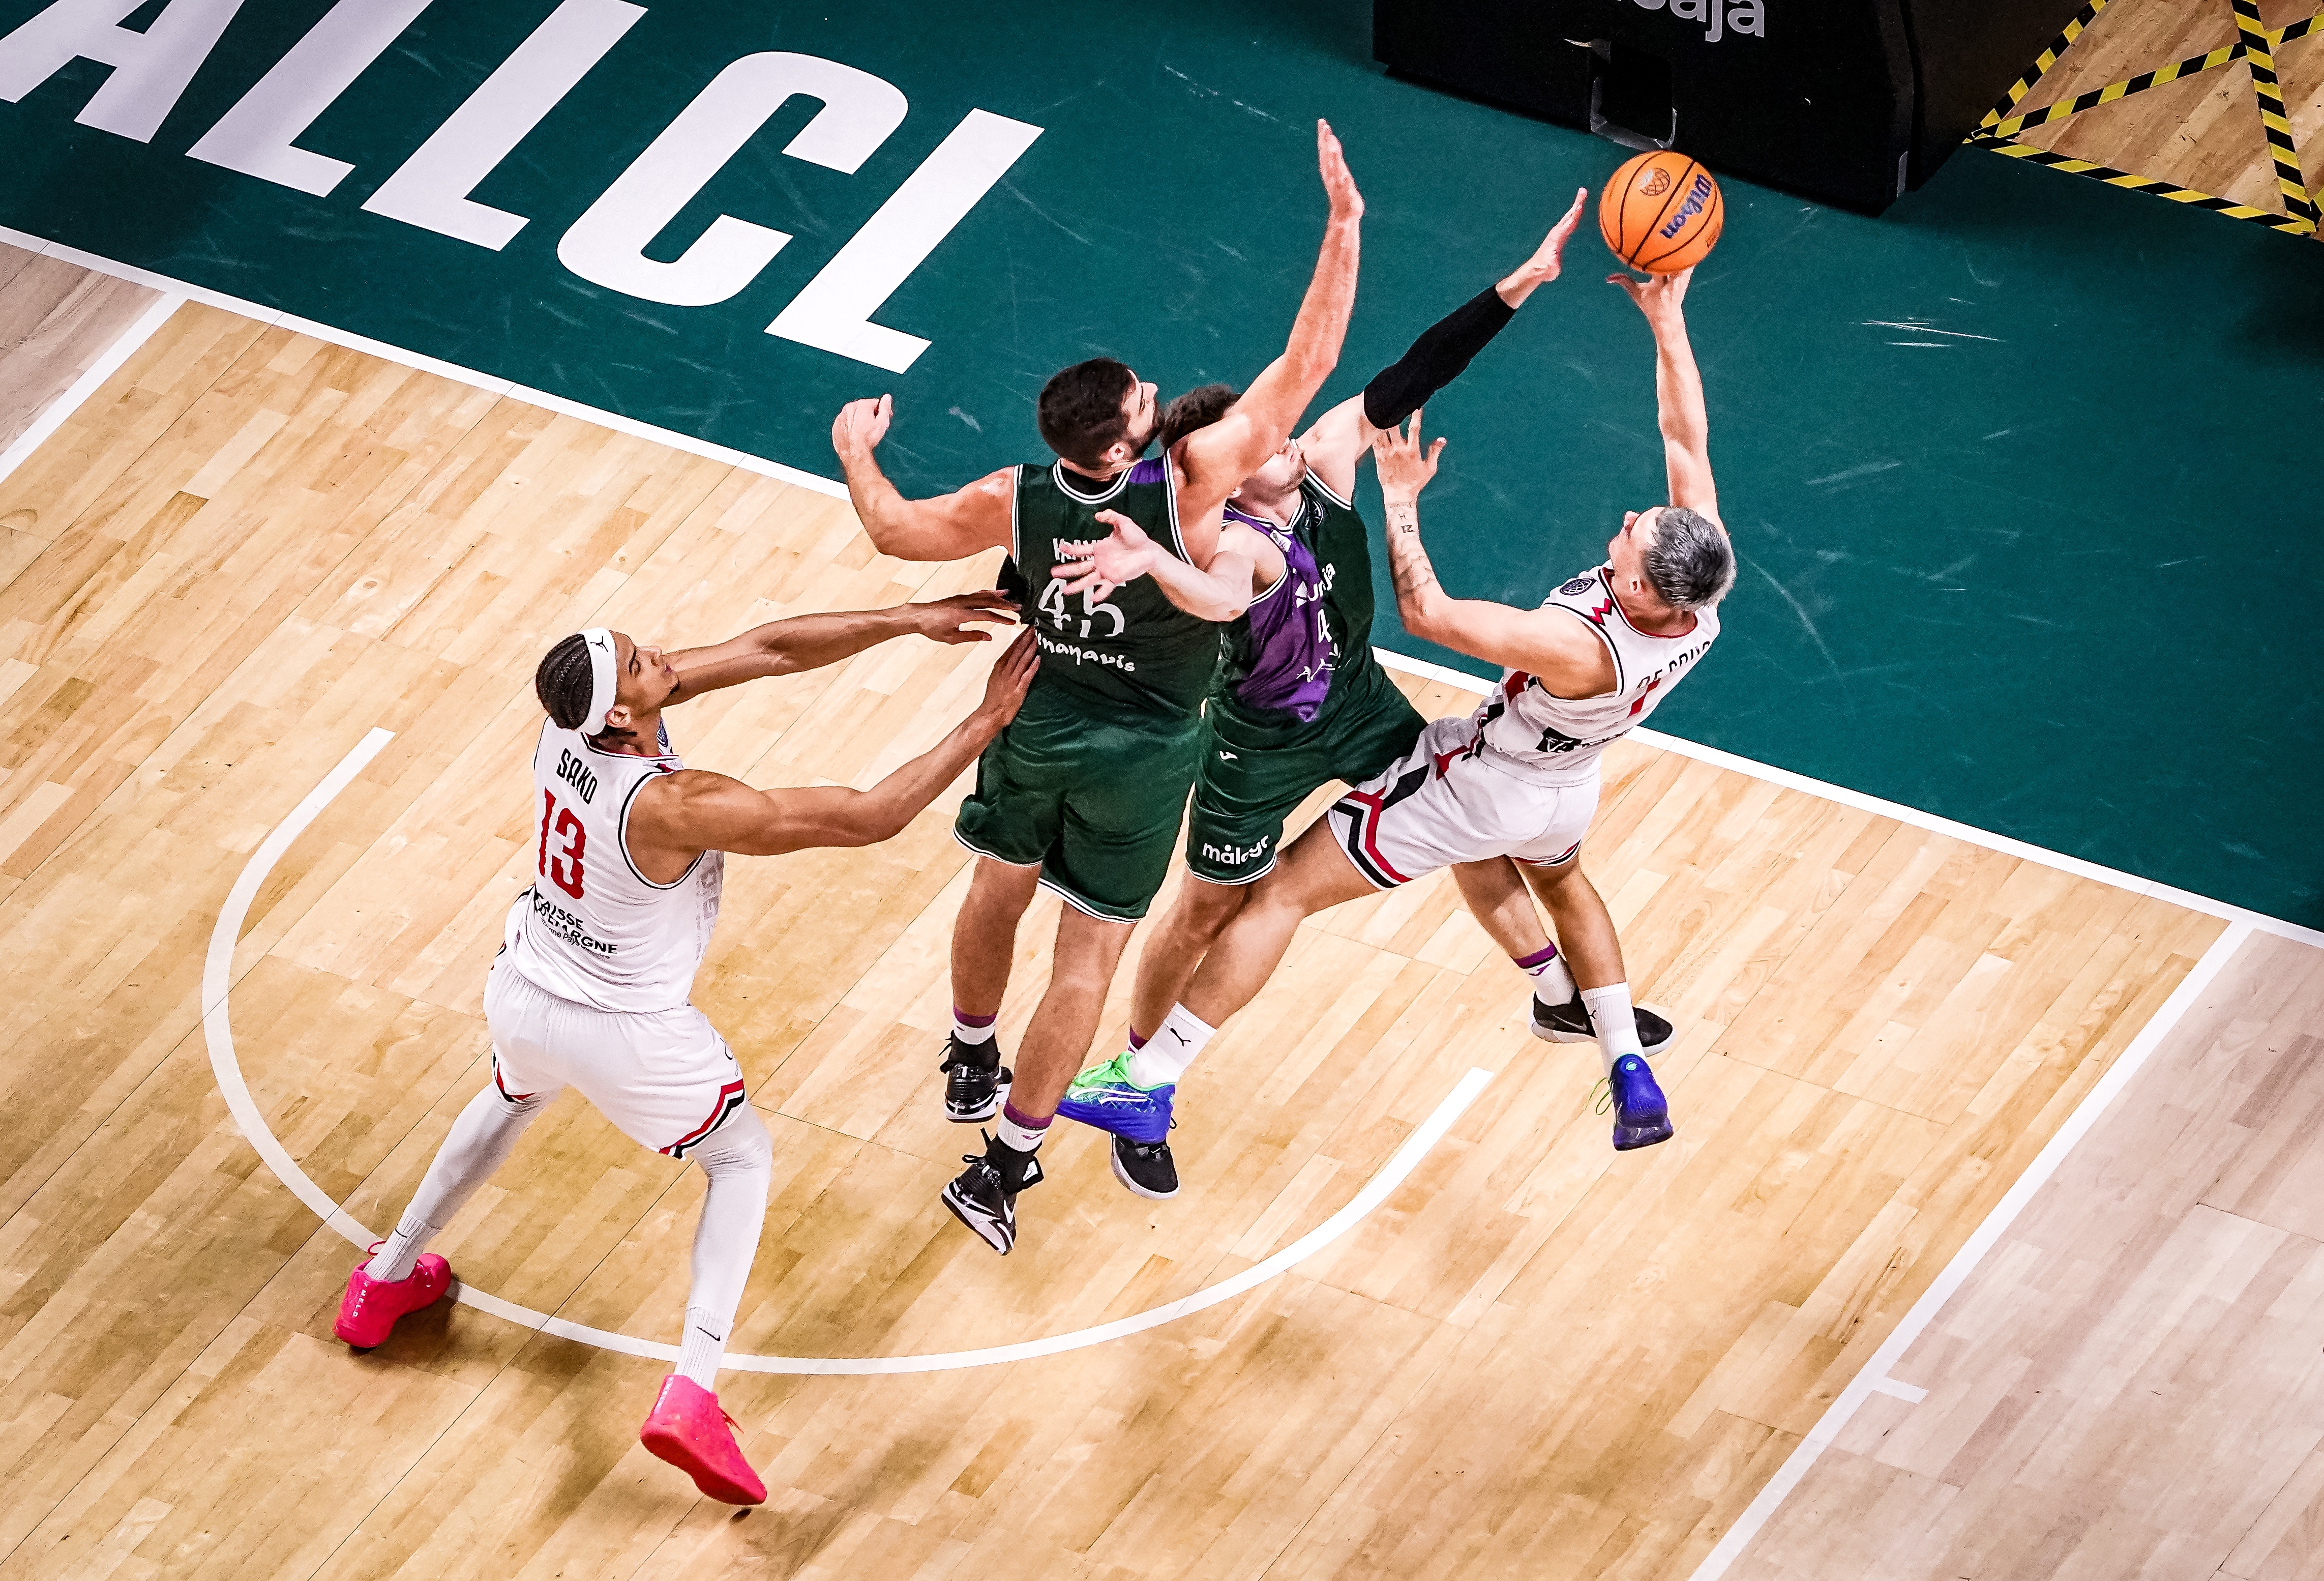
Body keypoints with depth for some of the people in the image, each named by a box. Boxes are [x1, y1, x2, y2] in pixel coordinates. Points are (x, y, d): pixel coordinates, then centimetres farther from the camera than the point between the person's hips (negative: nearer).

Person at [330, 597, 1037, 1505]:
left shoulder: (572, 715, -17)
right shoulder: (673, 808, -36)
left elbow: (767, 650, -14)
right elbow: (869, 819, -32)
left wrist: (908, 621, -17)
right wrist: (986, 723, -26)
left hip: (520, 996, 6)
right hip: (626, 1037, -6)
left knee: (512, 1100, 40)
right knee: (743, 1158, 18)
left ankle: (383, 1284, 51)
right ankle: (690, 1395, 3)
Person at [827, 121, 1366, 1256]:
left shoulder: (1016, 502, -21)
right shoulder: (1186, 486, -32)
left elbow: (896, 533, -1)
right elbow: (1307, 365, -32)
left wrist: (856, 454, 18)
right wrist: (1343, 223, -32)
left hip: (1036, 723, 4)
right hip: (1139, 756, -4)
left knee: (999, 890, 28)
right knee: (1088, 955, 7)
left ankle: (971, 1072, 51)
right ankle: (1003, 1169, 9)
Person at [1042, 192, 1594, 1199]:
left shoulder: (1324, 458, -19)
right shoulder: (1234, 543, -38)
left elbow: (1407, 381, -21)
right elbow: (1221, 597, -63)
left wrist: (1517, 287, -28)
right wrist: (1151, 562, -85)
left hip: (1357, 702, 6)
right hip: (1262, 746, -6)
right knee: (1207, 913, 11)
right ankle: (1137, 1079, 34)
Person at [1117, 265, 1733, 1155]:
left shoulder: (1580, 649, -43)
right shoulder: (1700, 576, -27)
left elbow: (1424, 613, -33)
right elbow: (1687, 436, -14)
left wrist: (1400, 499, -24)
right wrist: (1667, 321, -11)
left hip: (1472, 784, -7)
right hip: (1564, 794, 7)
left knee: (1283, 895, 0)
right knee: (1555, 875, 40)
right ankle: (1630, 1072, 44)